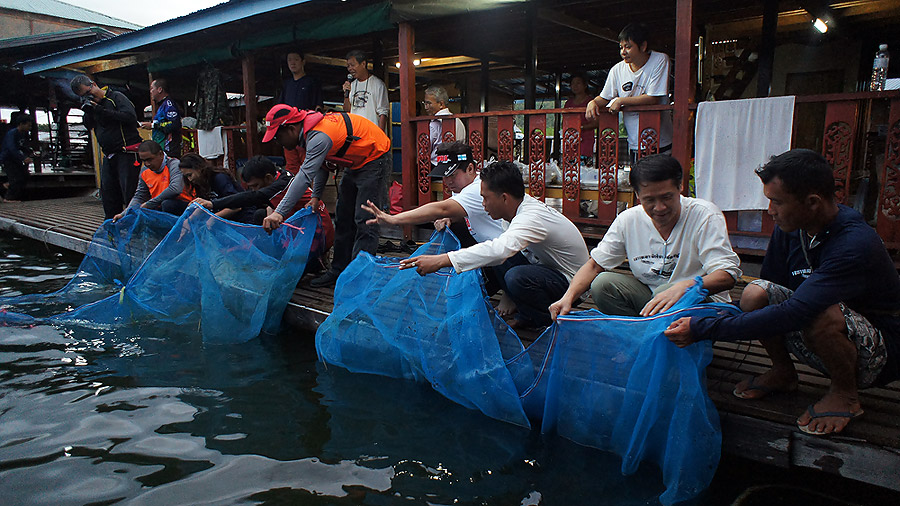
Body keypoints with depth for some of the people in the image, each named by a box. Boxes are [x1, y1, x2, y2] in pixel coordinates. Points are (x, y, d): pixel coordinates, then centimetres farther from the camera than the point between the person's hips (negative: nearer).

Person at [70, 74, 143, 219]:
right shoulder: (92, 104, 15)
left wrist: (102, 110, -19)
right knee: (108, 191, 10)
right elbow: (88, 126, 17)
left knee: (129, 192, -11)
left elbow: (130, 116, -20)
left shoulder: (115, 96, -6)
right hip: (108, 155, 8)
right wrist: (87, 112, -2)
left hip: (126, 152, -8)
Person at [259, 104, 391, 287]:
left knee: (364, 219, -14)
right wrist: (316, 196, 4)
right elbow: (321, 165, 13)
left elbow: (305, 176, -40)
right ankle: (339, 269, 18)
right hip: (357, 162, 10)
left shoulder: (319, 137, -31)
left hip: (374, 158, -10)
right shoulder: (311, 130, -1)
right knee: (343, 217, 11)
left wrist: (279, 212, -43)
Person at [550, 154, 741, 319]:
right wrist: (568, 297, -18)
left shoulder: (705, 215, -14)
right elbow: (594, 264, 1)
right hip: (650, 297, 4)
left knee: (665, 293, -35)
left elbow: (727, 275, -22)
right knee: (603, 283, -18)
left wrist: (683, 286, -42)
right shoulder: (629, 219, -3)